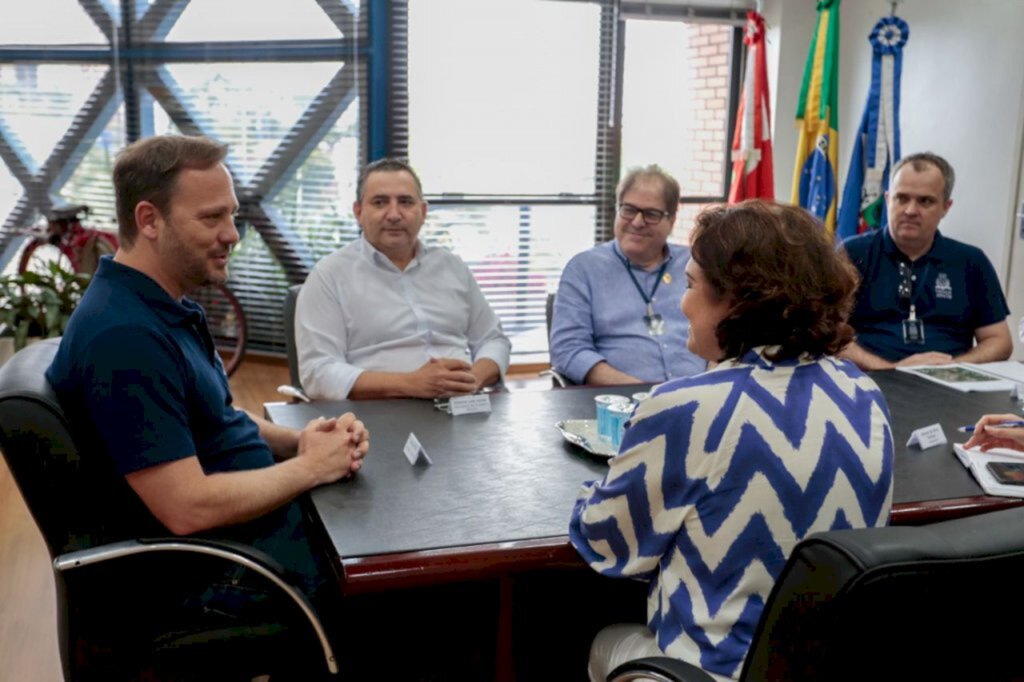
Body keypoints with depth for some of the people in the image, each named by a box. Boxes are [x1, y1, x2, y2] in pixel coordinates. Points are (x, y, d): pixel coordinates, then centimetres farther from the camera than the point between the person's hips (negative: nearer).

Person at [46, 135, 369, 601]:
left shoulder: (166, 306, 7)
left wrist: (297, 440, -3)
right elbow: (189, 508, -29)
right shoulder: (125, 335, -26)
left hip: (263, 512, 9)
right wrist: (311, 466, -16)